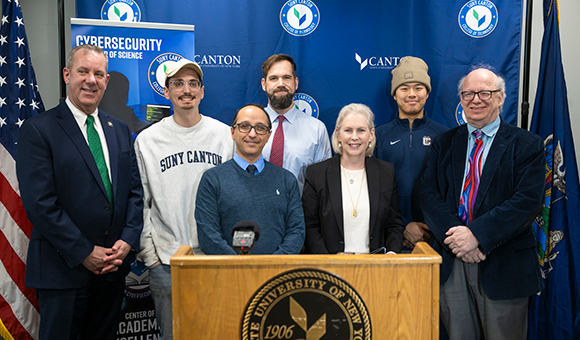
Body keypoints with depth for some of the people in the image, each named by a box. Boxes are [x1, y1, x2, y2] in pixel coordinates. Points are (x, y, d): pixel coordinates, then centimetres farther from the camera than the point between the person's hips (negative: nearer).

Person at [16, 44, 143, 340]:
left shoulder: (120, 130, 10)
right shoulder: (37, 130, -7)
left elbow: (135, 190, 9)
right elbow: (39, 203, -14)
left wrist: (128, 241, -5)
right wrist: (84, 253, -14)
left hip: (113, 266, 5)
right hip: (62, 269, -5)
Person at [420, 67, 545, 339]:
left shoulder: (527, 145, 0)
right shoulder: (444, 143, 10)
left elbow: (527, 201, -12)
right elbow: (428, 194, 0)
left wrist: (477, 234, -21)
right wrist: (453, 235, -15)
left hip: (504, 265, -2)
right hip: (451, 264, 3)